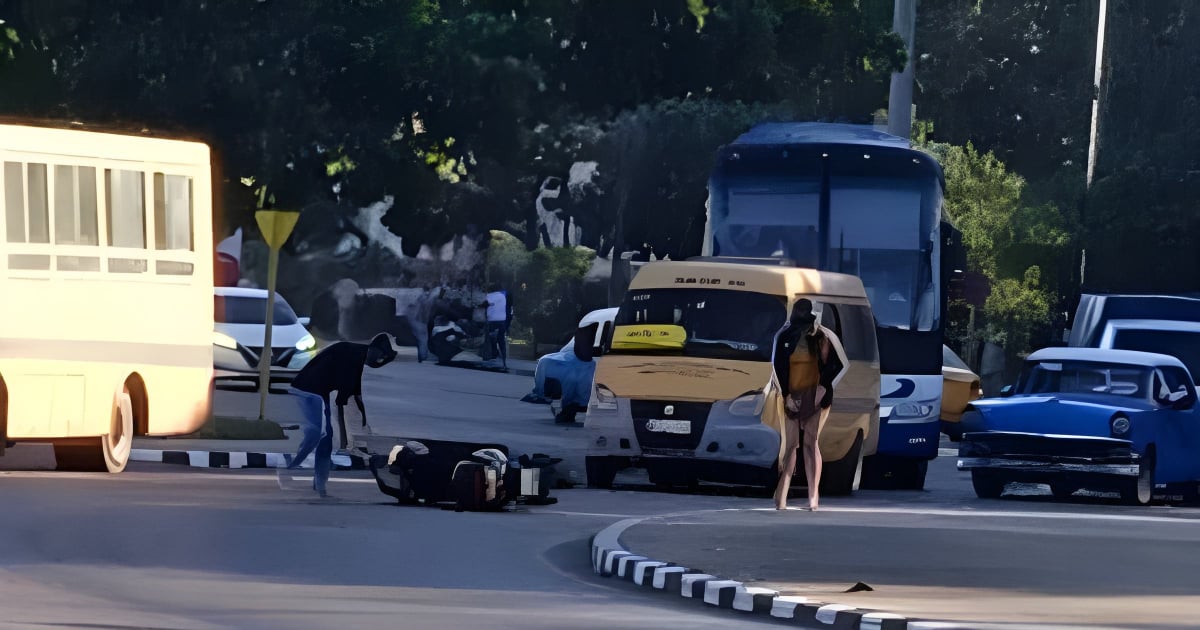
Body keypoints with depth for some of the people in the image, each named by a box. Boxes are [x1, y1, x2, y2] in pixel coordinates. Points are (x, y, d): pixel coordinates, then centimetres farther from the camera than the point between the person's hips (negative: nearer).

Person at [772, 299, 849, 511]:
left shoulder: (822, 338, -2)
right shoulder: (786, 338, 3)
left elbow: (842, 365, 1)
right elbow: (779, 368, 6)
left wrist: (825, 387, -6)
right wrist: (786, 394, -2)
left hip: (815, 396, -2)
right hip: (791, 396, 2)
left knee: (811, 441, -9)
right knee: (790, 444, -1)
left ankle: (813, 497, -11)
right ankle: (781, 497, -3)